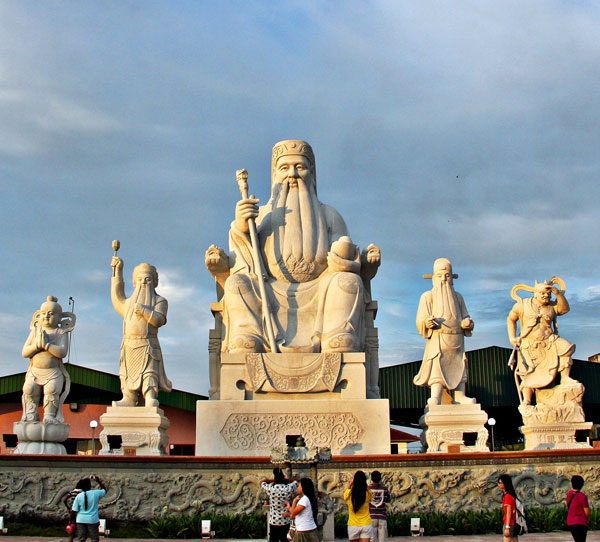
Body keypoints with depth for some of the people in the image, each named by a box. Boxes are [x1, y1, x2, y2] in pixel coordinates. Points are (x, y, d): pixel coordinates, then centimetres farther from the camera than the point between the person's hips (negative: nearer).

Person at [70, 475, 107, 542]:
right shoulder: (95, 493, -8)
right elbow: (104, 490, 14)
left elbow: (74, 511, -4)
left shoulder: (79, 496, -6)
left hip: (81, 520, 1)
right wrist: (98, 481, 16)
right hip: (93, 520, -1)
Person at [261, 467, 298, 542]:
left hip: (274, 521, -2)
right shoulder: (289, 488, -10)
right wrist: (284, 479, 8)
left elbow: (262, 483, 8)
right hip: (286, 521, 2)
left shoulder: (270, 489, -13)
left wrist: (272, 480, 9)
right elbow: (295, 482, 13)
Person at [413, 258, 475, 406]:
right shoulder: (428, 297, 7)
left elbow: (465, 317, 17)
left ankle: (460, 396, 4)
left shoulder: (457, 297, 19)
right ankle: (436, 396, -23)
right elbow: (420, 321, 0)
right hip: (437, 340, -4)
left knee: (459, 367, 0)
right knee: (436, 367, -16)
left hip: (456, 341, 4)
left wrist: (467, 323, -8)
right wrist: (427, 322, -24)